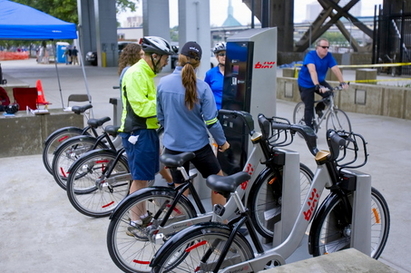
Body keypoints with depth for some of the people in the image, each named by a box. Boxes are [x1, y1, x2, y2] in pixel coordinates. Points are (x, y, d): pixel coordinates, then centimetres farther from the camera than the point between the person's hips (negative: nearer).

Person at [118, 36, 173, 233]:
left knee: (144, 177, 17)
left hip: (148, 131, 10)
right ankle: (135, 222, 9)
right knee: (140, 178, -2)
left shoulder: (146, 73, 16)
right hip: (138, 133, -10)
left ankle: (143, 215, 30)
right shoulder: (135, 74, -16)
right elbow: (141, 107, -23)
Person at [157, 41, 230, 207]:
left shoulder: (163, 83, -6)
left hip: (172, 146, 3)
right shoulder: (202, 87, -15)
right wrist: (222, 141, 4)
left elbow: (160, 117, 5)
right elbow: (211, 121, -13)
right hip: (198, 145, -3)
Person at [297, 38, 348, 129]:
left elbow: (336, 69, -19)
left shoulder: (329, 56, -9)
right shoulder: (310, 55, -24)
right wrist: (317, 86, -52)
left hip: (320, 81, 5)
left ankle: (319, 108, 6)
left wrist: (342, 82, -34)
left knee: (330, 93, -22)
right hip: (306, 84, -4)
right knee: (309, 107, -5)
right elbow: (312, 71, -39)